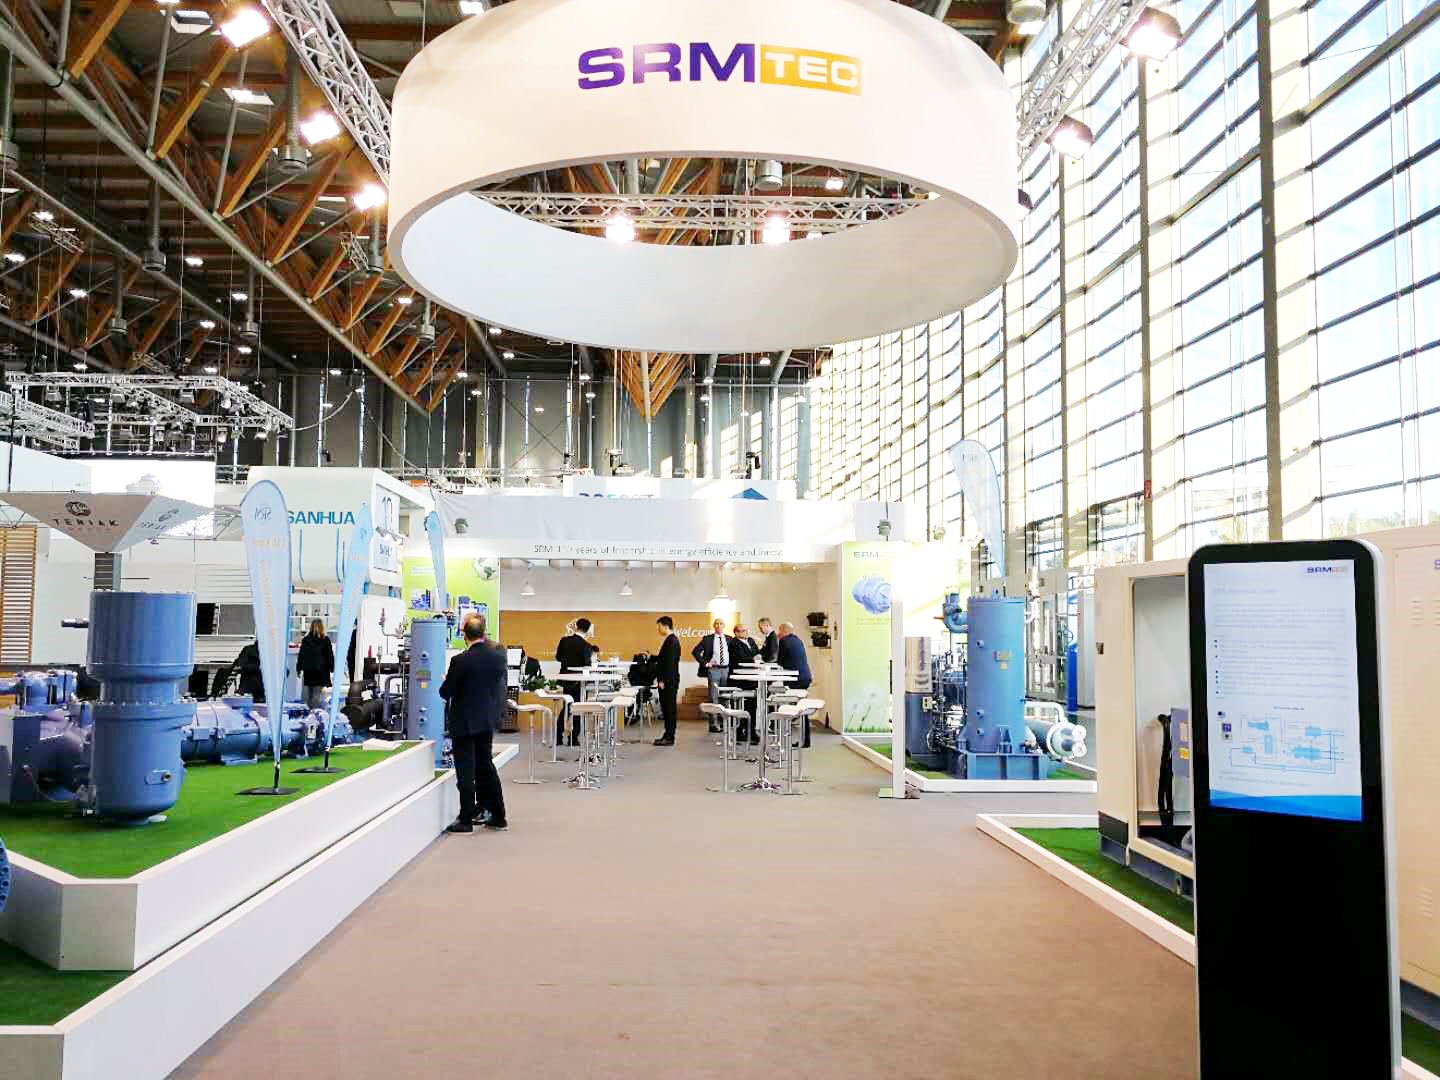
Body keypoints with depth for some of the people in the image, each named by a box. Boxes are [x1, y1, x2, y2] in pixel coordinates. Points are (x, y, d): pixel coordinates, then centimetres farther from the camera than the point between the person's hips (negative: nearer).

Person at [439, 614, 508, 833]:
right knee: (485, 766, 17)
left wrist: (446, 681, 10)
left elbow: (446, 692, -12)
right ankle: (497, 816, 22)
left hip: (464, 723, -6)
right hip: (487, 721, 6)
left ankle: (466, 820, 9)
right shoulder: (497, 656, -4)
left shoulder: (460, 661, -19)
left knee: (466, 771, 2)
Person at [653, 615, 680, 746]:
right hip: (665, 681, 10)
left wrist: (663, 680, -21)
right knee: (666, 708, 13)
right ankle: (668, 735, 20)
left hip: (669, 681, -10)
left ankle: (670, 738, -1)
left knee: (670, 708, -5)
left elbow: (670, 662, -21)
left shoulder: (672, 641, -16)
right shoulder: (668, 640, 15)